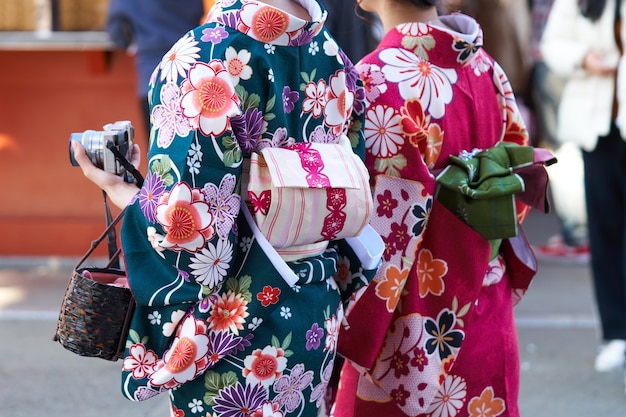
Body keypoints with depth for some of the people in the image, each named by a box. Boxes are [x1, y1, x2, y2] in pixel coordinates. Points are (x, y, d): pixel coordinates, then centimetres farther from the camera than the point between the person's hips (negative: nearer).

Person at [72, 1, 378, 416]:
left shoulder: (204, 59, -20)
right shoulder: (333, 58, 0)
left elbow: (186, 229, -21)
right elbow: (352, 202, 8)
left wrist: (116, 188, -3)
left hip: (231, 329, -6)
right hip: (317, 317, 6)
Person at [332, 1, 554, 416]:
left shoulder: (378, 78, -18)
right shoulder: (488, 70, 2)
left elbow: (384, 220, -20)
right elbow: (518, 188, 10)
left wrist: (345, 337, -14)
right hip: (486, 318, 6)